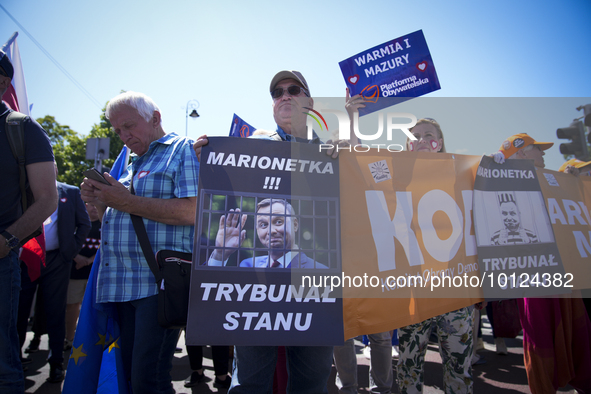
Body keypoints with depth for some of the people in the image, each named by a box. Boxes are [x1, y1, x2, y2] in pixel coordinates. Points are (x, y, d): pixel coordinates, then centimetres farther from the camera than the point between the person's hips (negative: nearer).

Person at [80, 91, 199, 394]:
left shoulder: (183, 149, -1)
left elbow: (191, 211, -17)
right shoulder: (133, 165, 24)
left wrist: (128, 202, -13)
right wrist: (100, 201, 7)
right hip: (125, 285, 8)